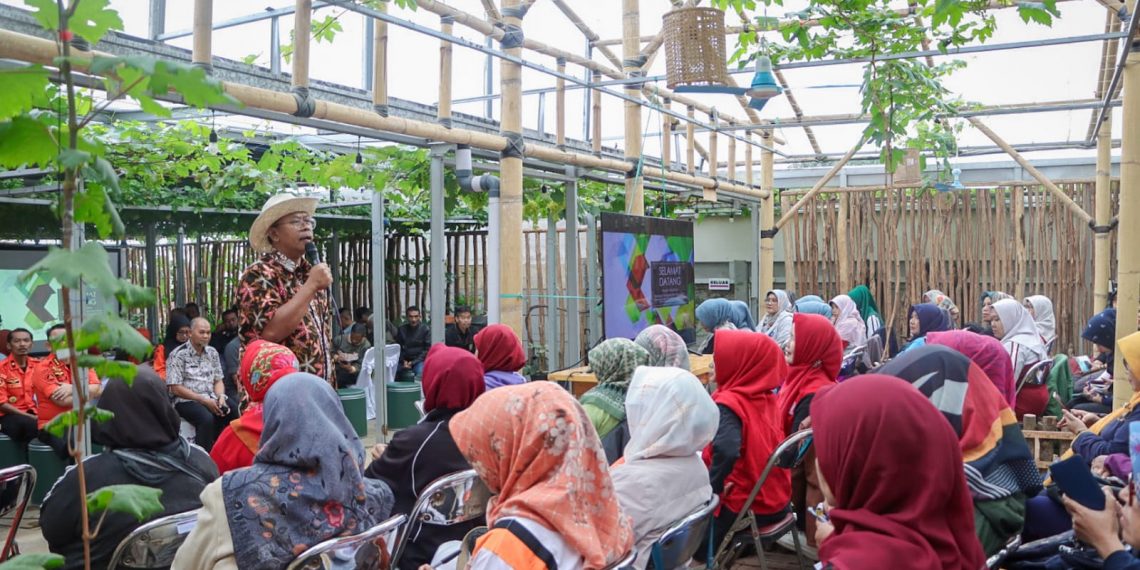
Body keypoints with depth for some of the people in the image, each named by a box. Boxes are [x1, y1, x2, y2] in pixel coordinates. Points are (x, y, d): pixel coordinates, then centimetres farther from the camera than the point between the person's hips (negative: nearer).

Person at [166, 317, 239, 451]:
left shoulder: (212, 352, 11)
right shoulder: (178, 355, -8)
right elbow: (176, 389, -12)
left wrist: (221, 397, -9)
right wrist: (204, 400, -16)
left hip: (211, 398, 6)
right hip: (187, 400, -6)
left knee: (236, 412, -20)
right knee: (206, 418, -34)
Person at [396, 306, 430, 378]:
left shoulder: (425, 329, -4)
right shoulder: (401, 329, 6)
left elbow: (427, 350, -4)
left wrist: (413, 362, -10)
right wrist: (403, 361, -6)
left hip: (419, 360, -3)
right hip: (405, 360, 3)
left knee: (420, 372, -32)